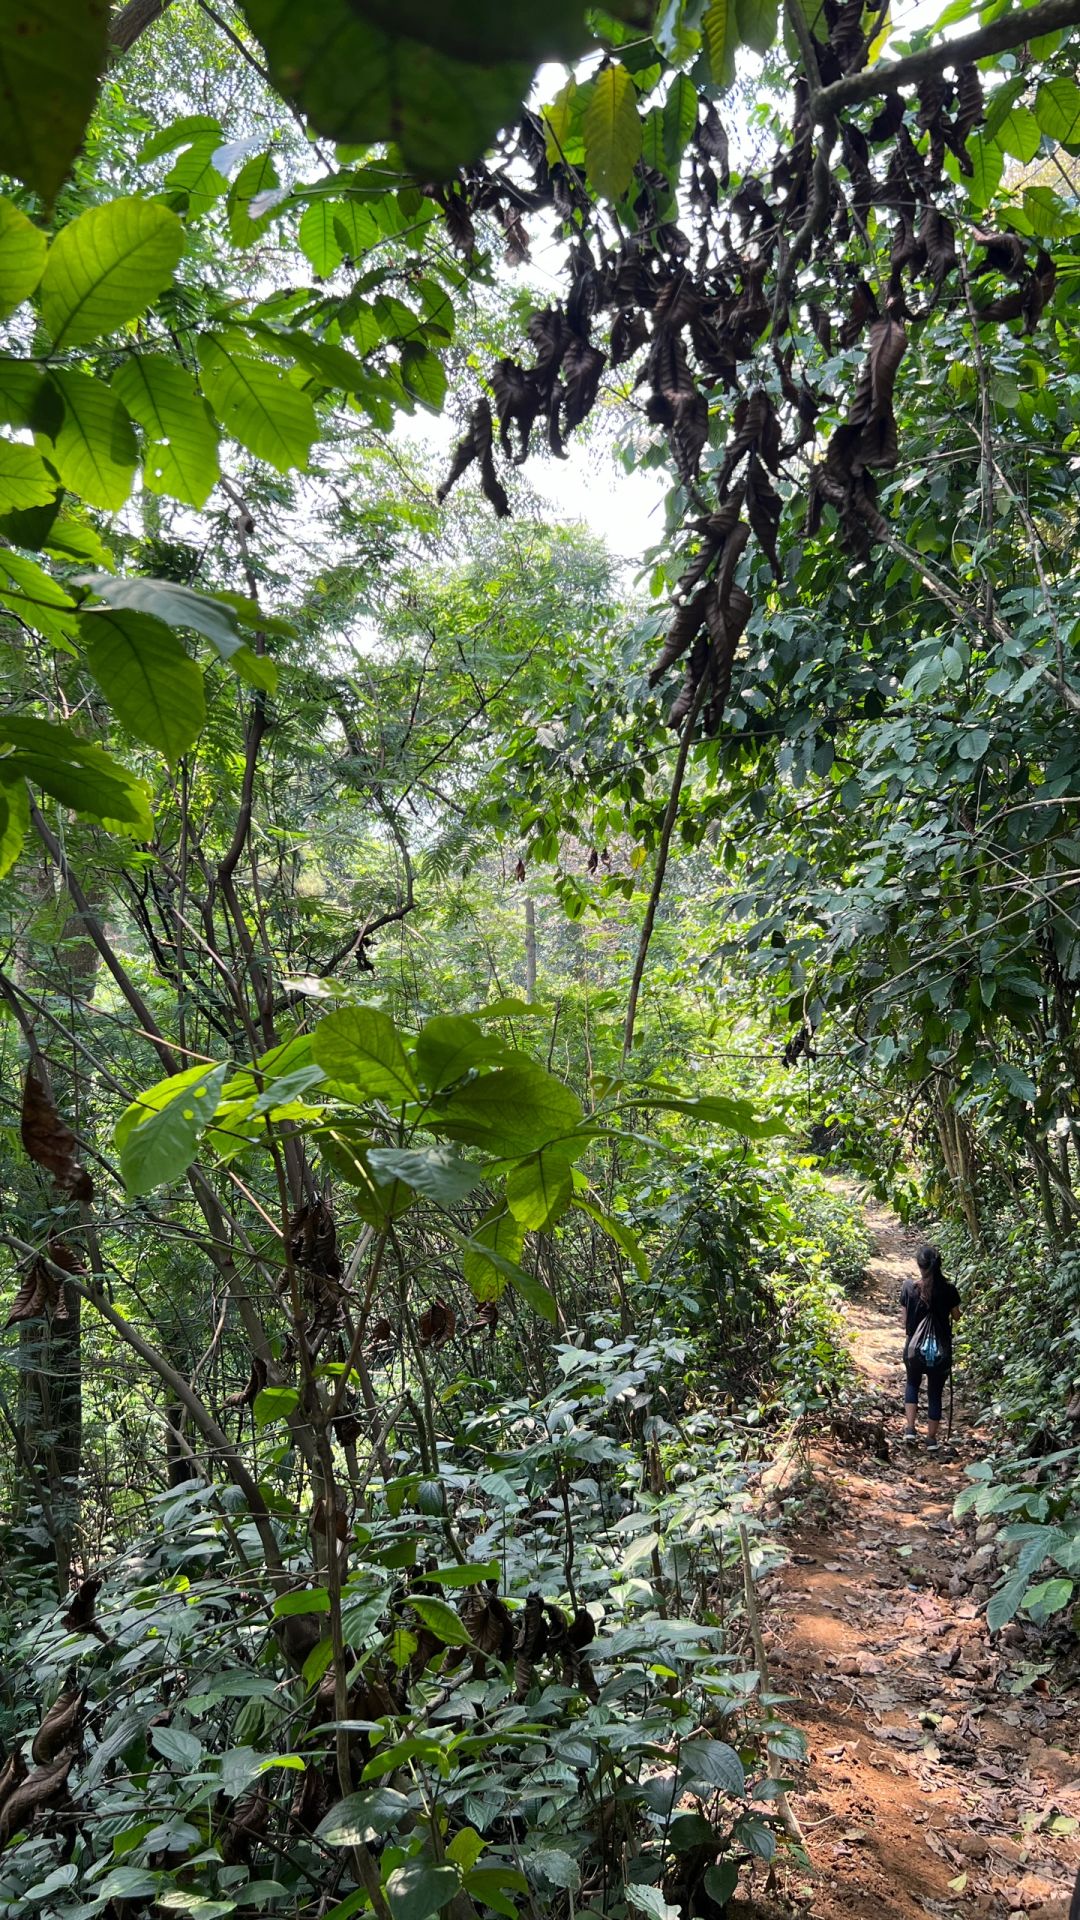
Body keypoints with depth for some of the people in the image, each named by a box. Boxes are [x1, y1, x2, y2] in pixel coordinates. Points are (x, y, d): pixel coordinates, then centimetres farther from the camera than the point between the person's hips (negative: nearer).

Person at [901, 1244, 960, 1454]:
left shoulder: (910, 1288, -12)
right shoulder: (948, 1289, -12)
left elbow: (905, 1321, -6)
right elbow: (956, 1316, 5)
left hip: (914, 1349, 0)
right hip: (941, 1350, 0)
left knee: (912, 1384, 26)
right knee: (935, 1393, 15)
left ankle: (910, 1429, 14)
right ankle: (932, 1440, 21)